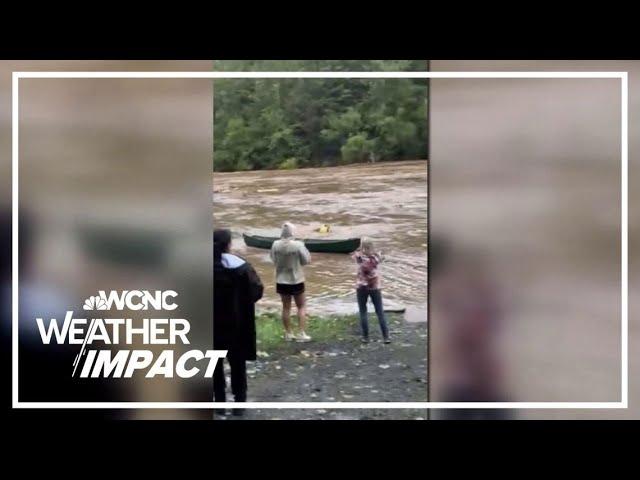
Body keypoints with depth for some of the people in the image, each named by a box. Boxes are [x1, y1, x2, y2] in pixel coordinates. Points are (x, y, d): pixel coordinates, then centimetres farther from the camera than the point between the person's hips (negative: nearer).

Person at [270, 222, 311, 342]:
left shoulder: (276, 245, -10)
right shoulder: (298, 245, -20)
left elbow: (274, 260, 2)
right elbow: (306, 260, -10)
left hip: (281, 280, 3)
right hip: (296, 280, -3)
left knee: (286, 307, 15)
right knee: (301, 306, 12)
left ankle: (288, 333, 21)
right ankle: (302, 333, 7)